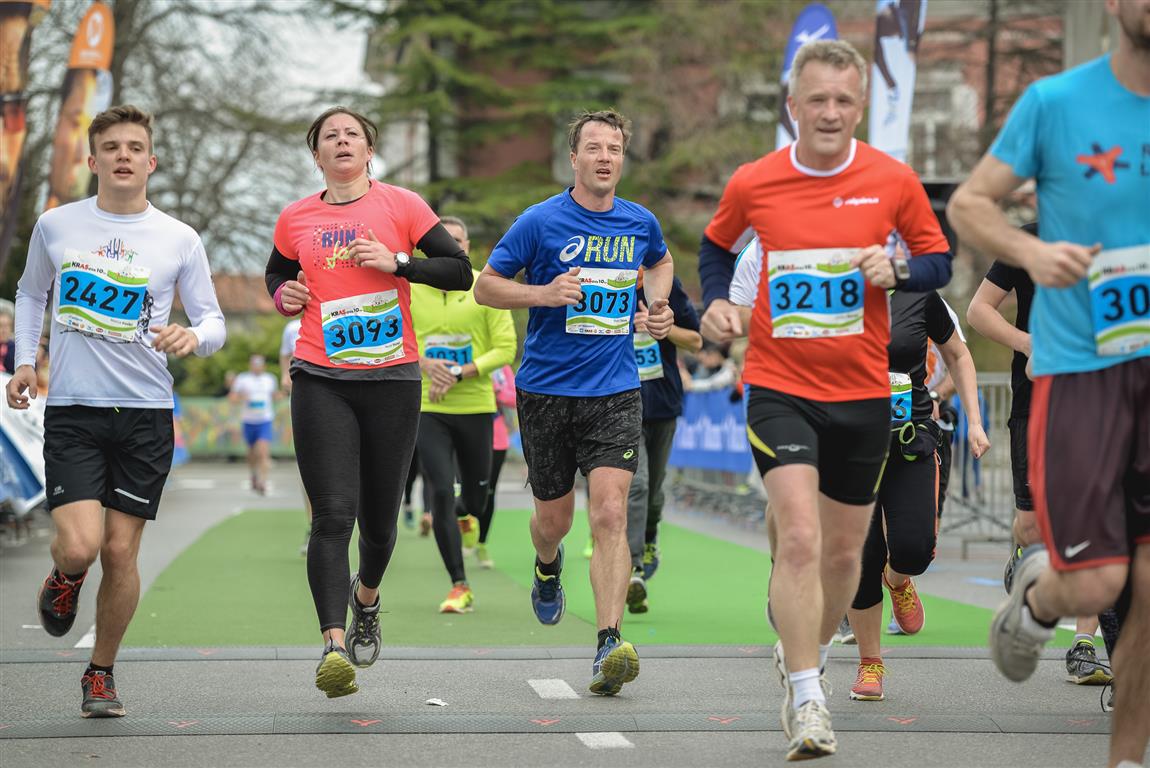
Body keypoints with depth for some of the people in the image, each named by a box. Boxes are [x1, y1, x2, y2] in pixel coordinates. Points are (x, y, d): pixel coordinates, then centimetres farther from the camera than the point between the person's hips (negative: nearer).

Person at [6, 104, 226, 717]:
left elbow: (213, 320, 6)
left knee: (121, 553, 1)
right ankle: (64, 578, 22)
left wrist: (193, 335, -17)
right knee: (79, 545, -16)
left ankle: (101, 674, 21)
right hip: (71, 410, 0)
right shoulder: (55, 226, 4)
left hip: (145, 413, 1)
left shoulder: (179, 239, 2)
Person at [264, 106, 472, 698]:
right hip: (321, 382, 0)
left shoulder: (401, 205, 2)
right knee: (333, 515, -13)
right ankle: (334, 646, -17)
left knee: (379, 519, 8)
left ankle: (366, 599, 41)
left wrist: (396, 261, -13)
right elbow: (276, 274, 27)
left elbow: (460, 271, 0)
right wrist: (284, 294, 5)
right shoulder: (295, 220, 8)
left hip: (393, 380, 0)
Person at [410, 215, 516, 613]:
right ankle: (460, 586, -4)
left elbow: (505, 348, -4)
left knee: (476, 491, 11)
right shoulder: (411, 289, 2)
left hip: (476, 405, 1)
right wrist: (425, 363, -13)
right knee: (441, 493, -11)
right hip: (428, 407, 0)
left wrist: (460, 374, -15)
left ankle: (465, 517, 50)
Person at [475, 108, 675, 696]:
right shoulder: (540, 222, -6)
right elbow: (485, 286, -1)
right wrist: (544, 294, -18)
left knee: (610, 512, -15)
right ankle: (547, 568, 49)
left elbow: (660, 262, 29)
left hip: (615, 391, 1)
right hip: (547, 389, -1)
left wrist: (658, 305, 10)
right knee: (554, 516, 11)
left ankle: (609, 646, -19)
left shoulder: (641, 222, 5)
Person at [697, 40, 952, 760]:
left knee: (843, 551, 12)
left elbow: (939, 259, 7)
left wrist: (899, 267, -14)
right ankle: (806, 701, -11)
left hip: (863, 391, 2)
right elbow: (717, 245, 17)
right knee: (800, 540, -18)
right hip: (779, 388, -2)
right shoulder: (752, 183, -3)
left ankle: (809, 658, 39)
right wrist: (717, 301, -1)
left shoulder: (894, 180, -3)